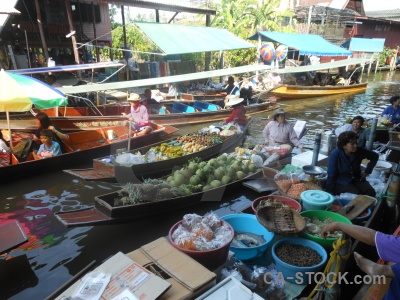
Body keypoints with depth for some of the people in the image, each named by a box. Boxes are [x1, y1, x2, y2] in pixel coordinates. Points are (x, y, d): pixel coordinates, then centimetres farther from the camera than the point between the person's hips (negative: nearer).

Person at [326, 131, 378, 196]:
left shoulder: (359, 151, -9)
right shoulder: (335, 154, -21)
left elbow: (375, 156, 10)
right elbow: (331, 175, -17)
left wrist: (367, 171, 4)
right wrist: (331, 192, -14)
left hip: (356, 179, 5)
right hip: (341, 182, -4)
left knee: (371, 192, -19)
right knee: (356, 194, -27)